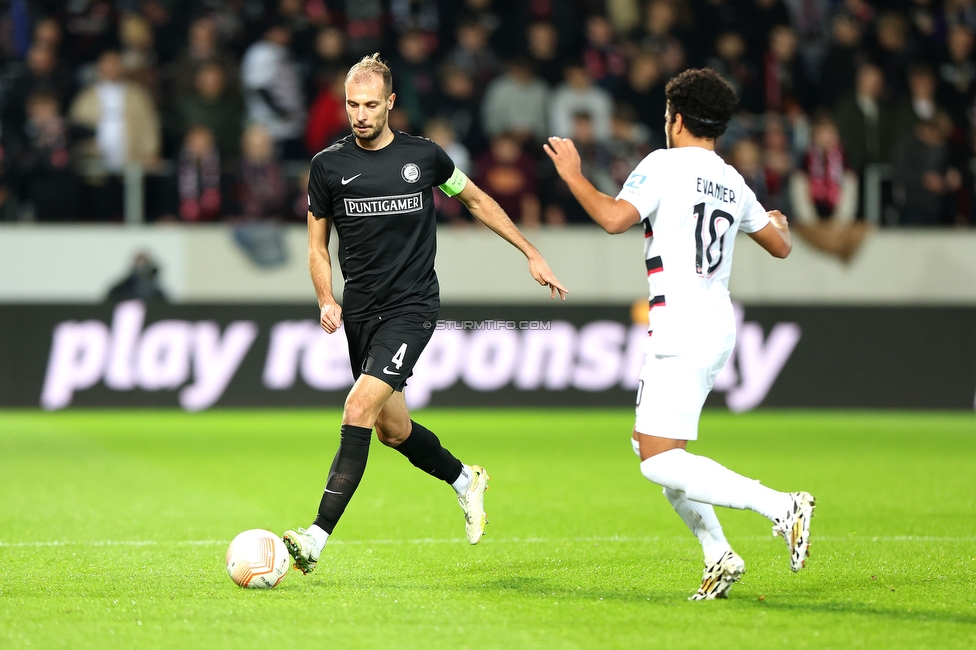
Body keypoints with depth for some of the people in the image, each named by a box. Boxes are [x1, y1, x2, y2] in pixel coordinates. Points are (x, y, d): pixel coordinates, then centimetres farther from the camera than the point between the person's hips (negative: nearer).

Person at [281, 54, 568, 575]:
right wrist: (327, 302, -9)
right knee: (392, 429, 13)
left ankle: (316, 540, -22)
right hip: (360, 314, 4)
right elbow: (317, 246, 9)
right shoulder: (328, 166, 0)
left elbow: (476, 200, 16)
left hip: (411, 308, -4)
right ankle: (465, 480, 43)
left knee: (358, 412, -19)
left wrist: (531, 253, 16)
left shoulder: (423, 156, -2)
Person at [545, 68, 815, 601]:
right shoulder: (733, 183, 15)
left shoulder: (665, 164, -7)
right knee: (648, 445, 17)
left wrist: (572, 174, -5)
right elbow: (780, 246, 26)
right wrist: (779, 222, 50)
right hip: (718, 323, 9)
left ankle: (782, 507, -20)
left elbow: (613, 218, -19)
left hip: (681, 327, -9)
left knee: (661, 462, -11)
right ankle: (718, 557, 11)